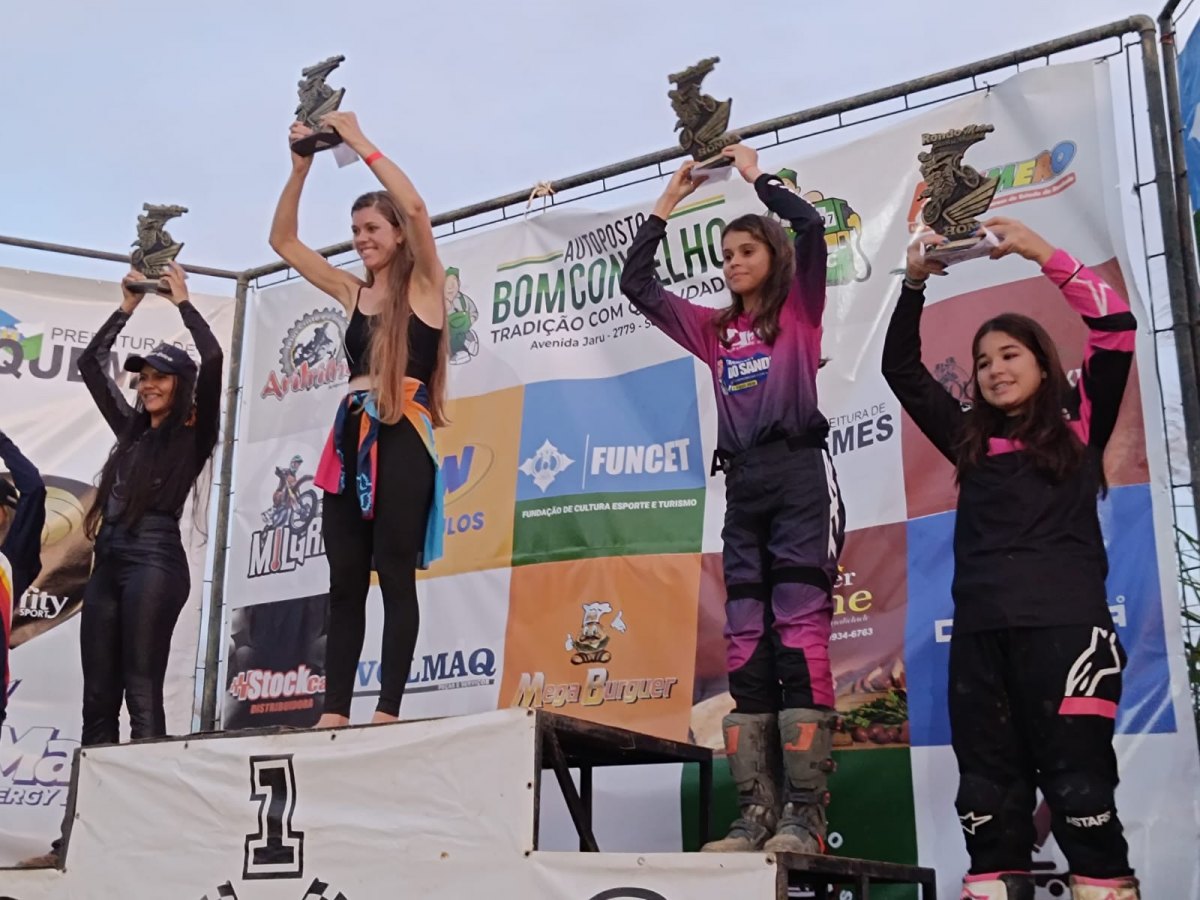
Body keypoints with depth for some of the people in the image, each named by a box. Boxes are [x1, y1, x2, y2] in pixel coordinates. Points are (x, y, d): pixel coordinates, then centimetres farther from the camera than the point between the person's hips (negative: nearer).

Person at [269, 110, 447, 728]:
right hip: (350, 439, 6)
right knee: (344, 580, 3)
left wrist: (359, 142, -6)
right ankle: (335, 711, 5)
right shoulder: (352, 291, 18)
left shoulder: (423, 283, 3)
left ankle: (388, 711, -6)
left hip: (402, 439, -6)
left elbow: (415, 208, -13)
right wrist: (302, 166, 10)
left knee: (395, 575, -7)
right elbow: (283, 240, 20)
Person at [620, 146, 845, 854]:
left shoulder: (800, 310, 9)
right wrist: (669, 202, 22)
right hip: (743, 483, 6)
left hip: (800, 472, -6)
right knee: (746, 642, 0)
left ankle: (805, 814, -14)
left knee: (801, 632, -13)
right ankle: (758, 811, 1)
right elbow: (637, 285, 20)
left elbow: (811, 227, -6)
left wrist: (756, 175, 7)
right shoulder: (716, 330, 21)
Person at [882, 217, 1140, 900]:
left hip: (1065, 624, -4)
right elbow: (901, 368, 19)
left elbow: (1117, 327, -1)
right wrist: (915, 285, 10)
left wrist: (1044, 255, -4)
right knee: (988, 789, 4)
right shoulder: (971, 437, 19)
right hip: (981, 632, 4)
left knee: (1078, 783, -6)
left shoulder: (1080, 422, 10)